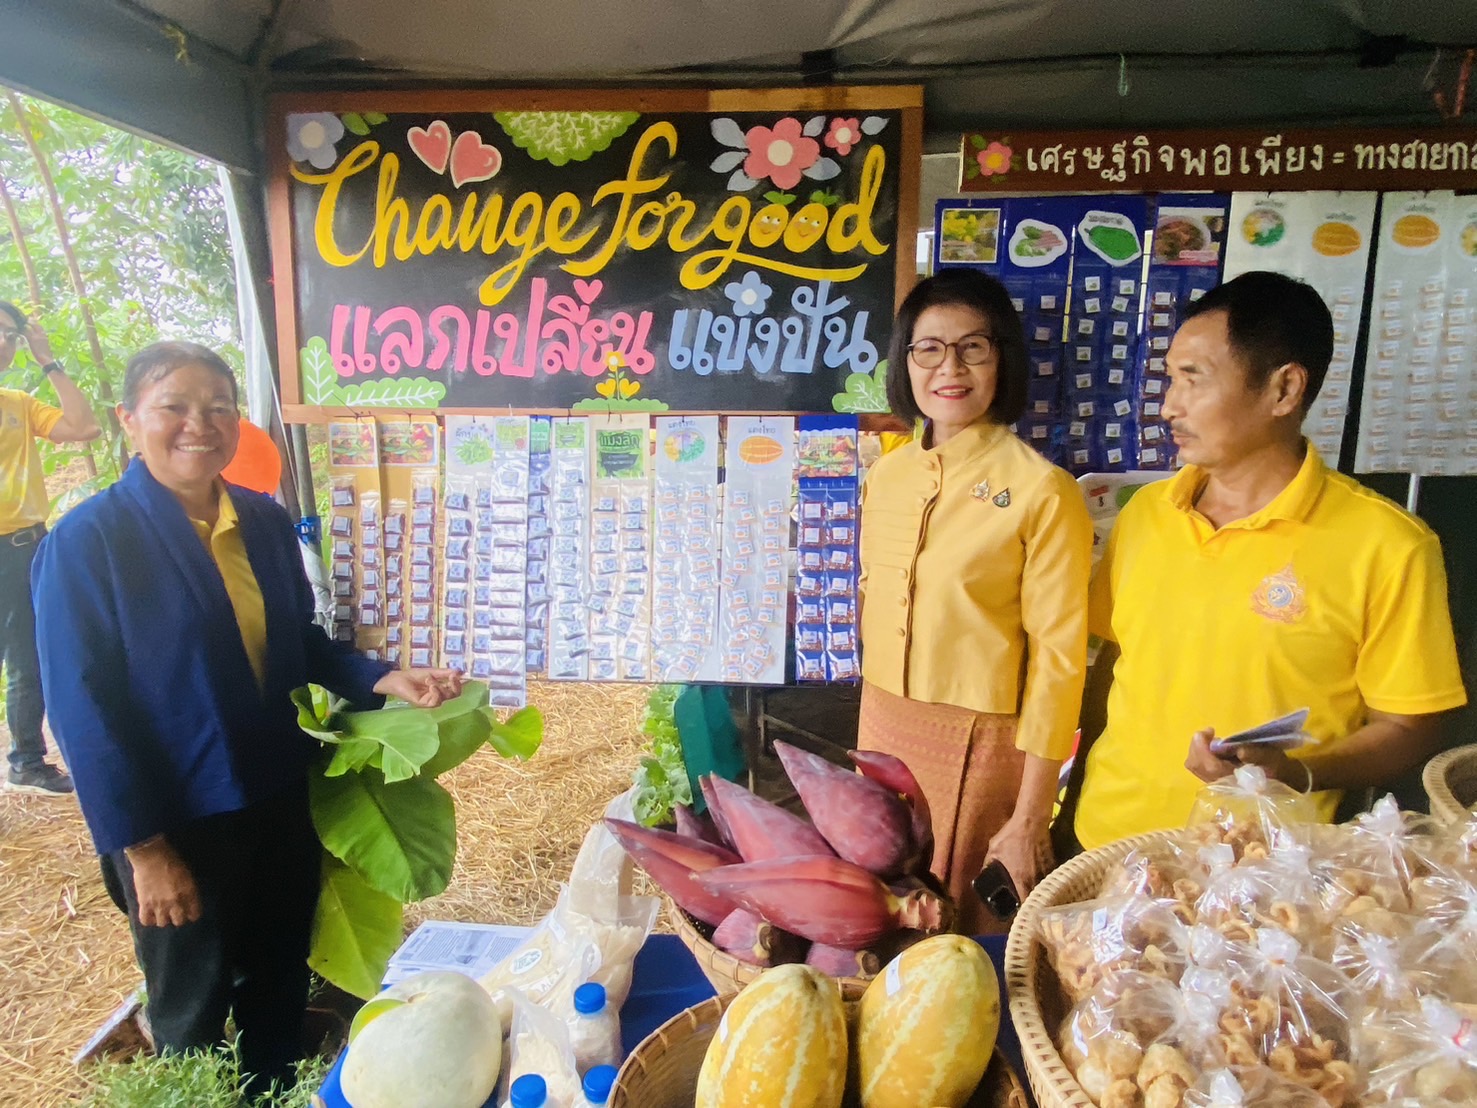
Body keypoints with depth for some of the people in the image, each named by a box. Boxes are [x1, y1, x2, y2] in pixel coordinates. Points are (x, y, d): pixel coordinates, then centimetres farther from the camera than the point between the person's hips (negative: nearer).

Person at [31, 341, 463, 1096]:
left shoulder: (266, 523, 0)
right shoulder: (88, 540, -15)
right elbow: (85, 707, -15)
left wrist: (384, 680, -9)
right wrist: (143, 847, -15)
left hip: (283, 802, 5)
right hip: (179, 823, -5)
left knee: (282, 986, 23)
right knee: (195, 1014, 17)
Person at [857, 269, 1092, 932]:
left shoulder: (1042, 491, -14)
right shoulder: (886, 475, 3)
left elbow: (1059, 657, -13)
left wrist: (1030, 818, -11)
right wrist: (874, 723, 16)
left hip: (979, 742, -5)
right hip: (882, 726, 5)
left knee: (964, 932, 11)